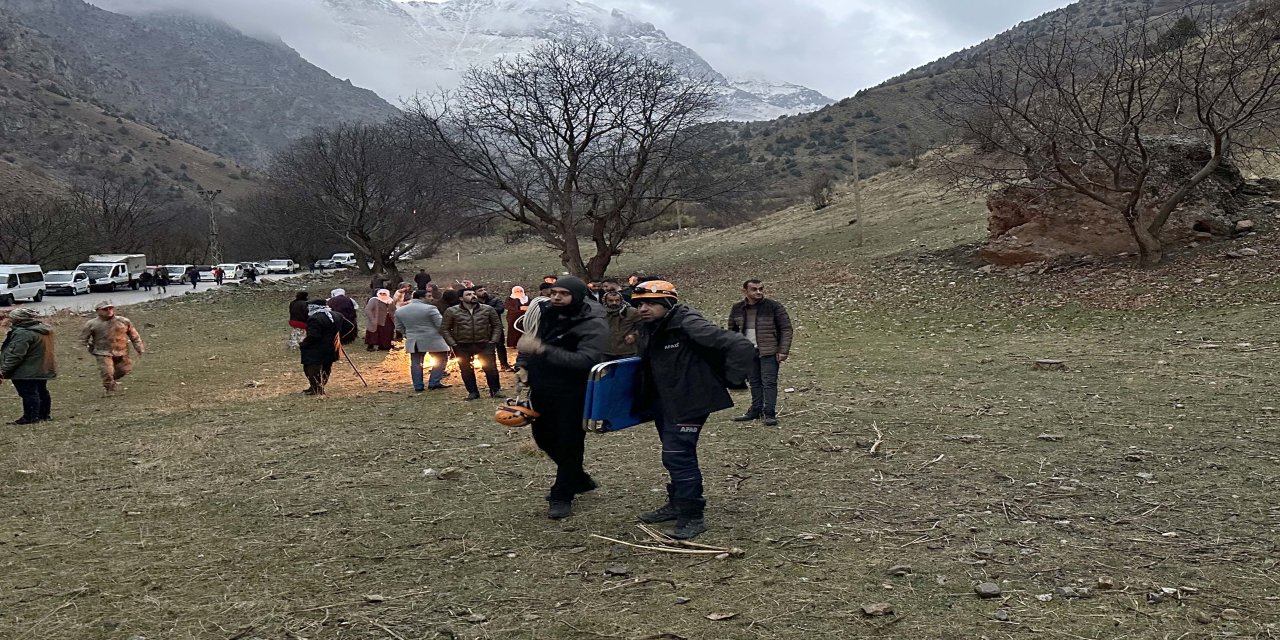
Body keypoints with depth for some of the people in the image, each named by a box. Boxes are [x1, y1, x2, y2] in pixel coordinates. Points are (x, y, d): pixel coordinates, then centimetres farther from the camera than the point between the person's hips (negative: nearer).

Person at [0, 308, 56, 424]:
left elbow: (15, 355, -24)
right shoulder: (43, 330, 9)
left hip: (27, 373, -10)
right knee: (42, 392, 16)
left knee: (28, 394, -3)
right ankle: (44, 415, 25)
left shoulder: (22, 333, -22)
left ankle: (30, 418, 1)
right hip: (43, 370, 10)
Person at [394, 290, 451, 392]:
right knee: (440, 360, 6)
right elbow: (440, 325, -13)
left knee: (415, 363, 11)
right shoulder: (430, 308, -13)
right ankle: (433, 383, -1)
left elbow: (399, 328, 13)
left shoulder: (399, 311, 6)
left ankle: (418, 387, 11)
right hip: (432, 340, -5)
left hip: (412, 341, 5)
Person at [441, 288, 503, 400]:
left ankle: (496, 390, 13)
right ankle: (473, 392, 19)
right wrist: (453, 344, -5)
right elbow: (444, 329, 0)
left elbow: (497, 325, 7)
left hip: (484, 345, 0)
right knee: (466, 370, 6)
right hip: (462, 346, 0)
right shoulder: (452, 311, -3)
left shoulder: (488, 309, 1)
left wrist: (493, 340, -2)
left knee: (491, 368, -1)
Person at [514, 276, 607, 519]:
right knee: (544, 437, 18)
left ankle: (562, 496, 15)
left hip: (573, 394, -7)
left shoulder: (593, 325, -20)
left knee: (569, 443, -4)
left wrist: (542, 349, -40)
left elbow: (586, 361, -35)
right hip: (541, 389, 8)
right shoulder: (546, 312, 1)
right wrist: (522, 366, 2)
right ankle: (578, 479, 39)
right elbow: (530, 339, 20)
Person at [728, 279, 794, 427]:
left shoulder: (774, 307, -6)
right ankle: (756, 411, 22)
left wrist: (783, 351, -11)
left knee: (769, 382, -6)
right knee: (754, 382, 11)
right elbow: (732, 330, 17)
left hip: (769, 352, -4)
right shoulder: (737, 309, 6)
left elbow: (786, 329, -5)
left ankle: (770, 413, -4)